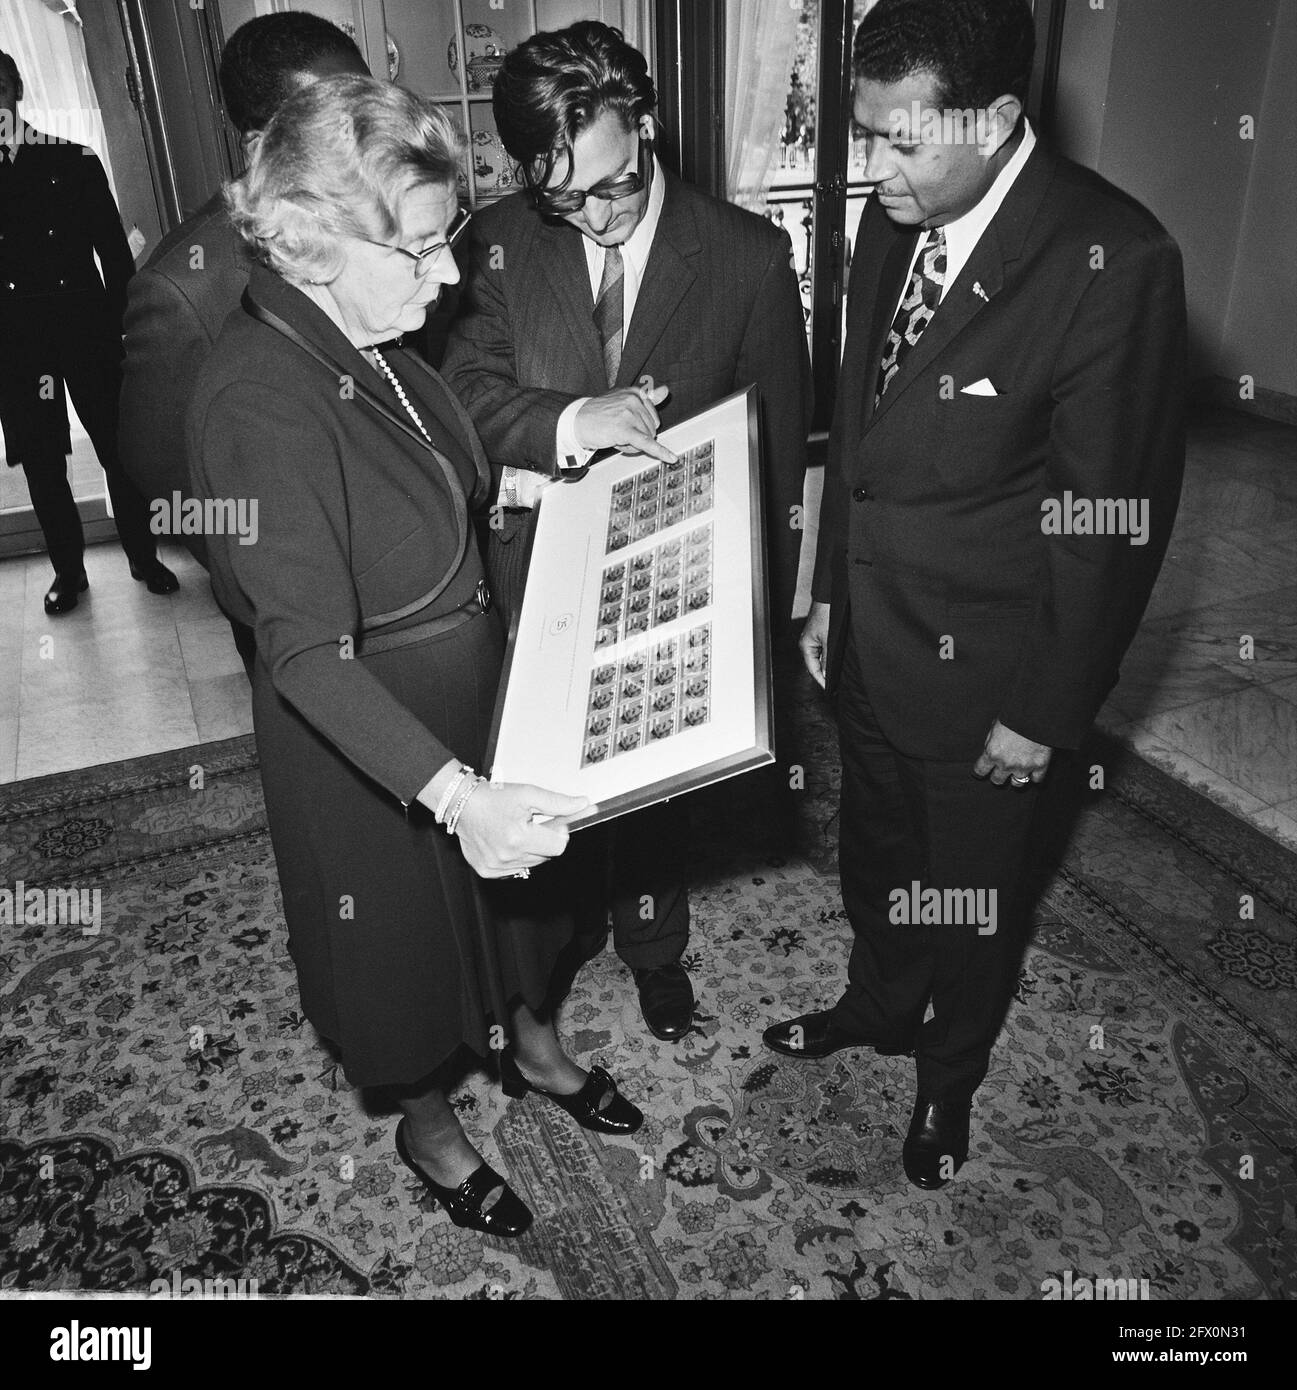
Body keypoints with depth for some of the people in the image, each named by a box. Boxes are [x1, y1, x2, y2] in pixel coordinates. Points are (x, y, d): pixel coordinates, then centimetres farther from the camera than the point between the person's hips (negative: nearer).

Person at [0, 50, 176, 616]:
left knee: (119, 450, 4)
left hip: (88, 330, -1)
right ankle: (68, 570, 19)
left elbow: (116, 254, 2)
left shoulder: (73, 161, 3)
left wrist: (127, 330, -2)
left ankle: (143, 556, 20)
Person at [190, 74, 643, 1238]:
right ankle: (427, 1124, 48)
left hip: (477, 683, 8)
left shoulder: (366, 343, -4)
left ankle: (532, 1047, 55)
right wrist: (450, 791, -43)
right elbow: (308, 653, -34)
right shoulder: (258, 400, -29)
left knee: (518, 887, 26)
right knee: (405, 929, 17)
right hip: (365, 740, -8)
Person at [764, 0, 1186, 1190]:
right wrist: (829, 591, 10)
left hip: (981, 668, -5)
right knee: (875, 852, 25)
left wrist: (1046, 710, -13)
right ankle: (880, 1004, 54)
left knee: (970, 894, 18)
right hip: (870, 637, 6)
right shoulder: (895, 218, -2)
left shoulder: (1112, 260, -22)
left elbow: (1113, 516, -18)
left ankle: (950, 1072, 46)